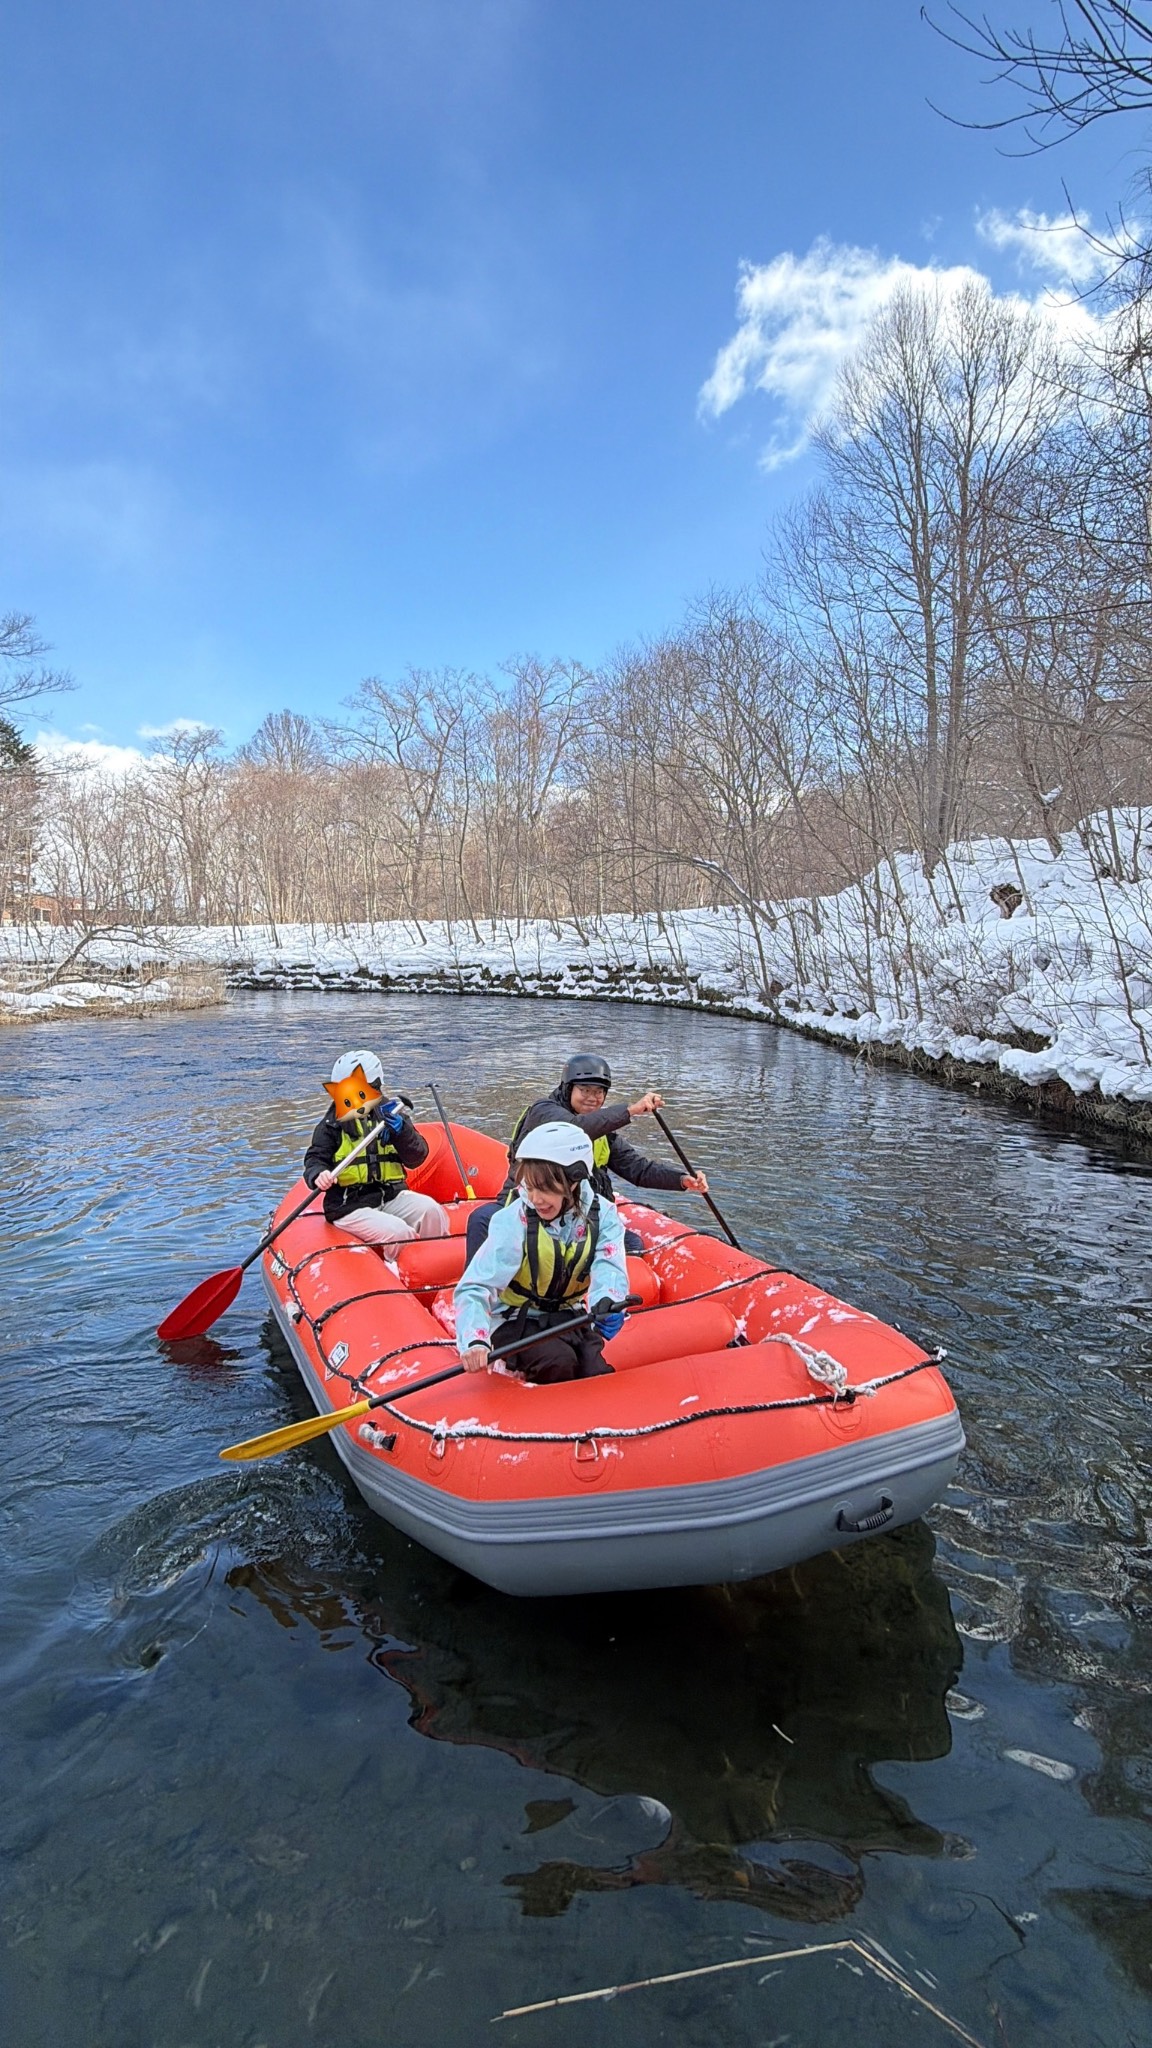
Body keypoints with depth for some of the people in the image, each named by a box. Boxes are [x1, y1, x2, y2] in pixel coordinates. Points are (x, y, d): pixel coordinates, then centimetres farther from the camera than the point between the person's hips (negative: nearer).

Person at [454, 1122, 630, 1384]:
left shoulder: (602, 1215, -12)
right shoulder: (513, 1221, -23)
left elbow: (610, 1270, -28)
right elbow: (474, 1288, -28)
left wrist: (607, 1304, -53)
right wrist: (474, 1340, -48)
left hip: (568, 1317, 4)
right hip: (515, 1322, -3)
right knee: (558, 1362, -29)